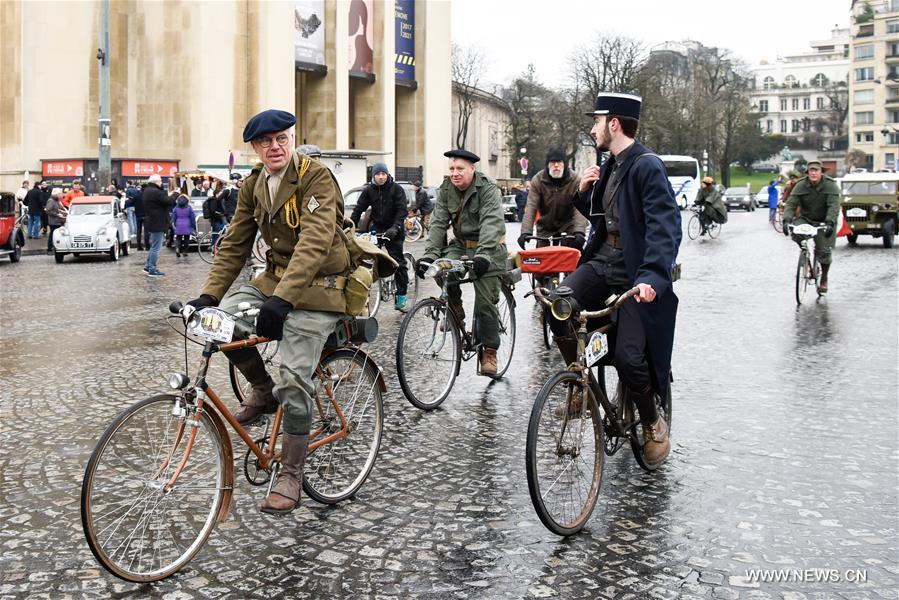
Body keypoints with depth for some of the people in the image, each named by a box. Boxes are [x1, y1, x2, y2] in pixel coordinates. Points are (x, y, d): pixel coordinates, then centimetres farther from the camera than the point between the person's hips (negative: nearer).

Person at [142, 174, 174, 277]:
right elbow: (169, 202, -22)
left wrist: (169, 195, 3)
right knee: (156, 247, -4)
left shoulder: (147, 191, 13)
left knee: (153, 246, 20)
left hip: (151, 221, 10)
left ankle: (148, 266, 25)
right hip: (157, 223, -10)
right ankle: (152, 270, 0)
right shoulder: (156, 192, -21)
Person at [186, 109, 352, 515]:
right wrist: (208, 295, -5)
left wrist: (283, 299, -39)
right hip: (274, 277, 7)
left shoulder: (316, 177, -17)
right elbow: (235, 244, 7)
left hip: (315, 285, -7)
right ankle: (264, 392, 8)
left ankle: (290, 476, 1)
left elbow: (314, 241, -29)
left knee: (295, 380, -12)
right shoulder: (253, 185, 5)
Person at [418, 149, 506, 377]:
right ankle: (455, 309, 0)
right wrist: (430, 254, -19)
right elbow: (438, 223, -5)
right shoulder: (446, 190, 1)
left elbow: (491, 223, -28)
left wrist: (483, 254, -42)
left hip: (488, 247, -4)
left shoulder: (488, 189, -15)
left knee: (486, 302, -7)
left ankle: (489, 352, 7)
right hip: (460, 244, 4)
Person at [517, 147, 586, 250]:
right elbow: (531, 207, -21)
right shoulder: (537, 180, -14)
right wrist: (526, 232, -35)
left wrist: (579, 231, -43)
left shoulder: (575, 181, -17)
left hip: (567, 225, -1)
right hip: (545, 226, 1)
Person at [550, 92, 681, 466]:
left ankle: (653, 424, 15)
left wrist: (651, 277, -37)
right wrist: (583, 192, 3)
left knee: (628, 358, -12)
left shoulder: (647, 166, -14)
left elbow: (665, 227, -24)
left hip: (636, 274, -7)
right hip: (603, 261, 7)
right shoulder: (610, 166, 14)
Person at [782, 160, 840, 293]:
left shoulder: (831, 185, -15)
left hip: (824, 222, -1)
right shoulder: (801, 186, -9)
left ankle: (824, 280, 16)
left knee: (824, 251, -6)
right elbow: (790, 204, -15)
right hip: (805, 219, 2)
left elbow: (834, 206, -25)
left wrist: (830, 223, -40)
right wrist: (787, 220, -32)